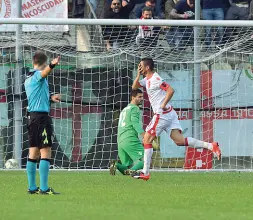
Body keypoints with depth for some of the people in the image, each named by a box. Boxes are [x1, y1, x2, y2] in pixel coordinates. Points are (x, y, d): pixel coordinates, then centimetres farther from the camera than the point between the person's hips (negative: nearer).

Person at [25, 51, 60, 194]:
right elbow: (44, 72, -35)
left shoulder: (28, 79, 18)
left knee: (33, 153, 12)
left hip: (32, 116, 9)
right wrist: (52, 65, -54)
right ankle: (44, 188, -14)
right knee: (46, 153, -10)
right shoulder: (38, 75, -9)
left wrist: (50, 97, 46)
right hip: (42, 116, -9)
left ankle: (32, 187, 14)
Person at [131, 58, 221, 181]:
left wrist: (163, 105, -20)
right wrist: (138, 74, 11)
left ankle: (145, 173, -1)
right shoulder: (147, 79, 17)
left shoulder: (155, 79, -13)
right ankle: (210, 146, -12)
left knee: (147, 140, -2)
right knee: (179, 140, -1)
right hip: (170, 114, 9)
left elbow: (170, 90, -23)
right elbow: (134, 87, 25)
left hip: (162, 114, -9)